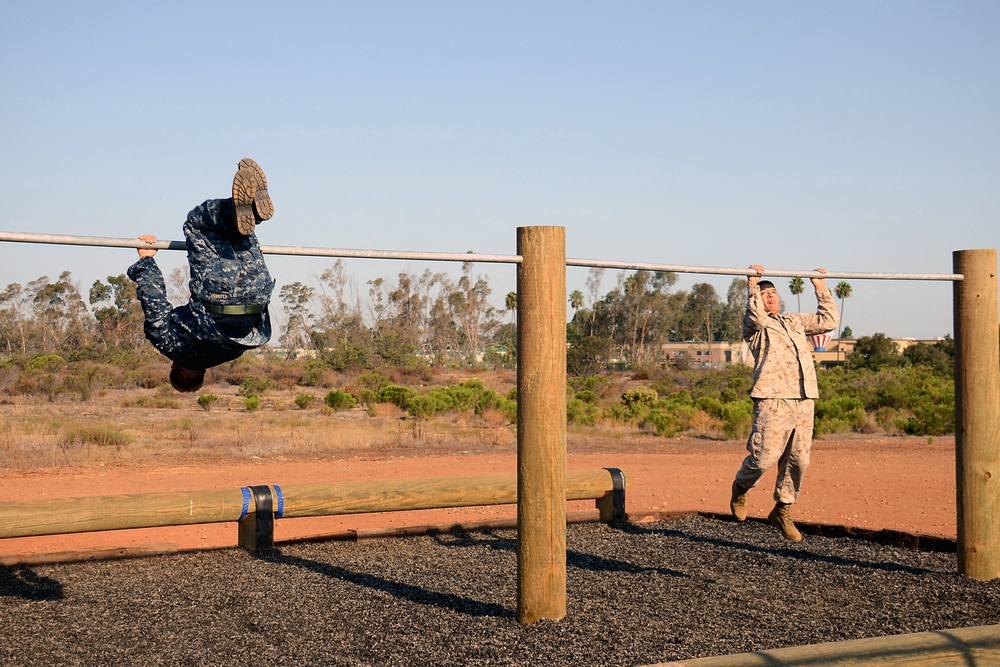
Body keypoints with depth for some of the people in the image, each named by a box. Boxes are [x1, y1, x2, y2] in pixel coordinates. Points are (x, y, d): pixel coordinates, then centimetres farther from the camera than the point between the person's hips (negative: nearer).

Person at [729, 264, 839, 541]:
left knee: (798, 460, 6)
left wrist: (821, 289, 31)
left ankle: (782, 510, 20)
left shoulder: (795, 321, 27)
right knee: (764, 457, -8)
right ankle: (740, 488, 22)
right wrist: (753, 286, -8)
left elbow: (829, 320, 30)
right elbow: (757, 317, -17)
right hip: (773, 400, -6)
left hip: (804, 401, 6)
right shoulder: (753, 324, 7)